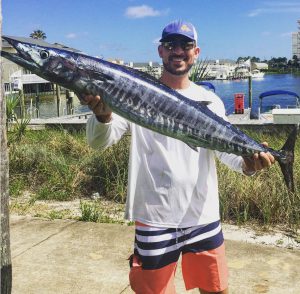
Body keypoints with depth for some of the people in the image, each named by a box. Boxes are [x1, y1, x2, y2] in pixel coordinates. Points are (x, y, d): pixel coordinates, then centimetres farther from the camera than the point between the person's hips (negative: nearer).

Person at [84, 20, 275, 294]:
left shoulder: (210, 101, 6)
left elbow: (223, 145, -6)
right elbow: (99, 141, -12)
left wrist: (246, 162, -28)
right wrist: (103, 115, -34)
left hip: (204, 215, 3)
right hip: (155, 217, -3)